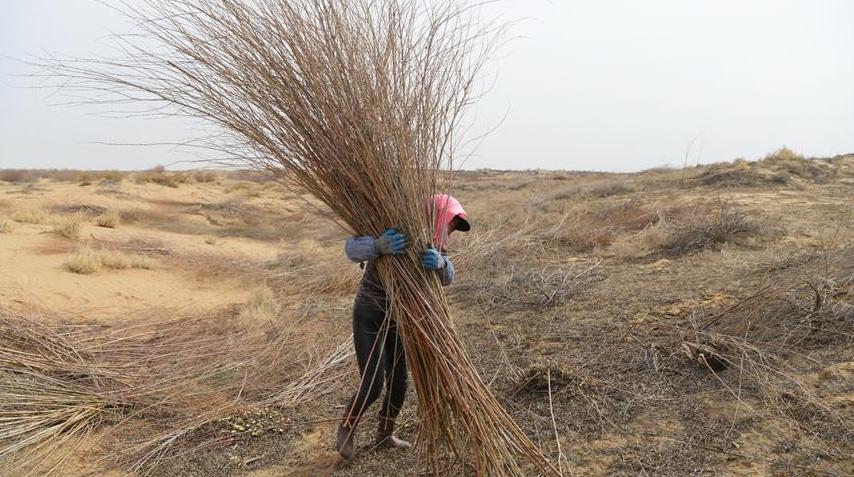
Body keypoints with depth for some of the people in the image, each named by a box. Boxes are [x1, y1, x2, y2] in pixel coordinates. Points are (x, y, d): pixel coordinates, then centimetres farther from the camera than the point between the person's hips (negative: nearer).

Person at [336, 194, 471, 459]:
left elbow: (446, 278, -27)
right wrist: (380, 246, -64)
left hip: (397, 320, 6)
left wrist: (439, 262, -53)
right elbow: (352, 249, -42)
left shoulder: (431, 248, -7)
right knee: (373, 386, -7)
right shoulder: (390, 235, -24)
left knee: (398, 383, 8)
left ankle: (384, 436, 33)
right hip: (368, 318, -6)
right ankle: (346, 428, 22)